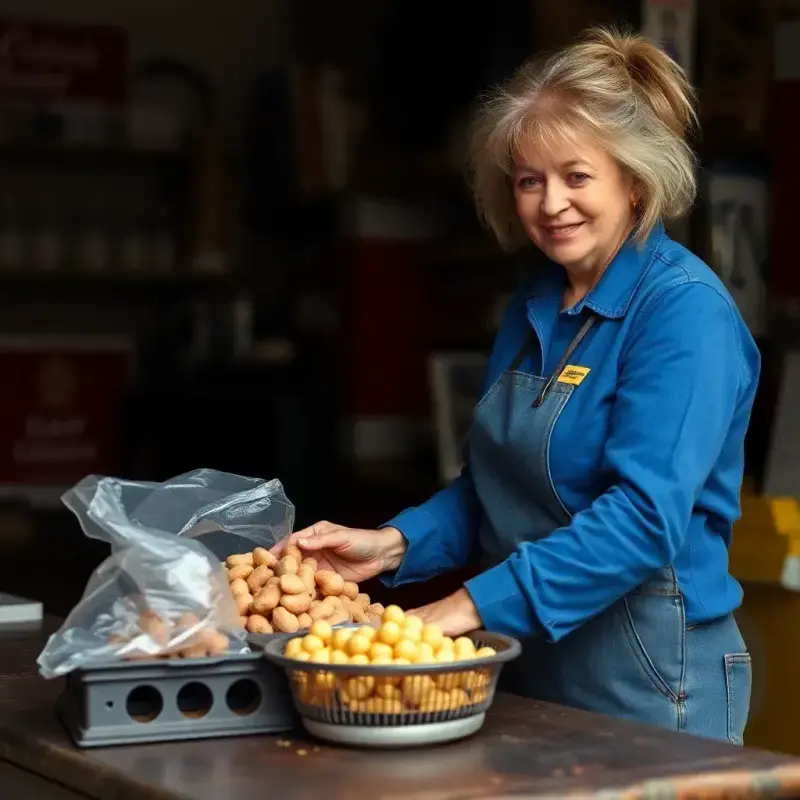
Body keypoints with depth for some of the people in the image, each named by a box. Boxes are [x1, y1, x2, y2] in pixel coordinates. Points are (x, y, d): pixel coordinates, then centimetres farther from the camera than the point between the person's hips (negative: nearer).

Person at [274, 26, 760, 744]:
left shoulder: (684, 309, -16)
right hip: (527, 664, 7)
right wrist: (396, 545, -4)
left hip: (647, 682, -7)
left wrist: (472, 605, -29)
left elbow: (645, 514, -26)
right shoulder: (535, 305, 8)